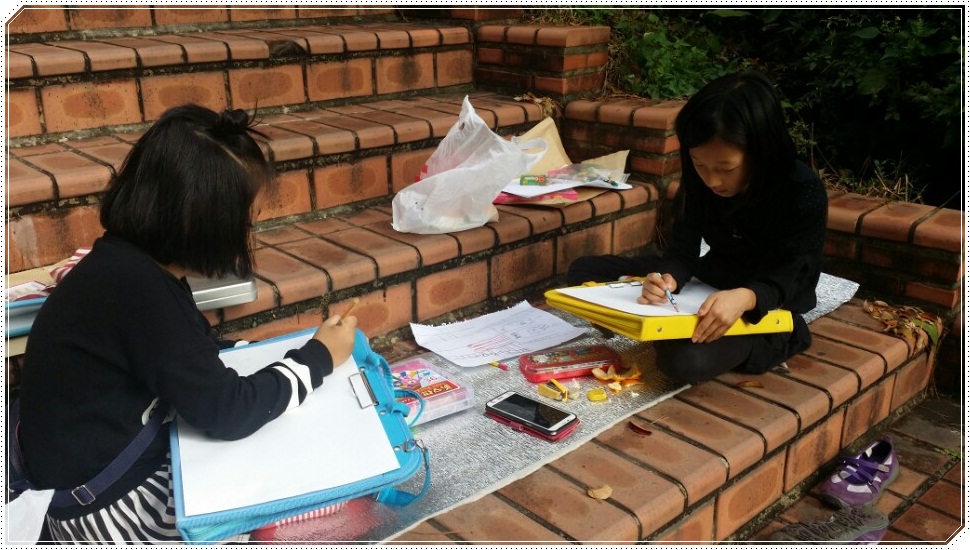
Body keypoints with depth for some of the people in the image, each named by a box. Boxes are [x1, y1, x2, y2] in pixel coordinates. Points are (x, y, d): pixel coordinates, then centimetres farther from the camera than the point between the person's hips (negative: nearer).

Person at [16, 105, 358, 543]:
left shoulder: (133, 261, -1)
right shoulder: (136, 287, -30)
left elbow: (205, 356, 11)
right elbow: (226, 414, -24)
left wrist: (295, 357, 0)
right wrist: (318, 357, -12)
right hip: (105, 505, -9)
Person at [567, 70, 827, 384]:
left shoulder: (804, 194, -26)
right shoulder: (699, 180, -11)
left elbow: (783, 280, -23)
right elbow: (682, 252, -11)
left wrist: (743, 298, -47)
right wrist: (668, 278, -36)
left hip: (767, 307, -5)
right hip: (710, 280, 6)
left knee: (685, 359, -38)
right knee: (584, 272, 1)